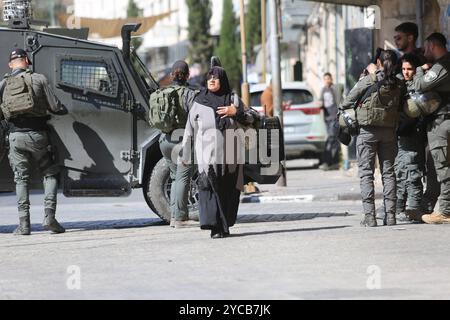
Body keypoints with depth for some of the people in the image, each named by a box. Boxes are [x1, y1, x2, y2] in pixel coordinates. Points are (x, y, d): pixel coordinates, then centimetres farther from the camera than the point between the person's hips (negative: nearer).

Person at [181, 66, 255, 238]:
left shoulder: (233, 99, 8)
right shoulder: (199, 102, 5)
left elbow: (250, 120, 10)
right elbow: (190, 129, 7)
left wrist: (236, 112, -10)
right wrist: (185, 154, 6)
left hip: (230, 155, 2)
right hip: (207, 155, -2)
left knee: (229, 191, 4)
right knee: (209, 187, -15)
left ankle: (224, 226, 17)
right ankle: (214, 227, -20)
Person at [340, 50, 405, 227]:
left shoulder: (368, 81, -9)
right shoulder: (398, 84, 0)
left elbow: (348, 101, -2)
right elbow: (400, 107, 3)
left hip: (368, 131, -3)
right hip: (389, 131, 3)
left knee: (366, 173, 0)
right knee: (388, 172, 9)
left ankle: (369, 215, -7)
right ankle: (390, 215, 4)